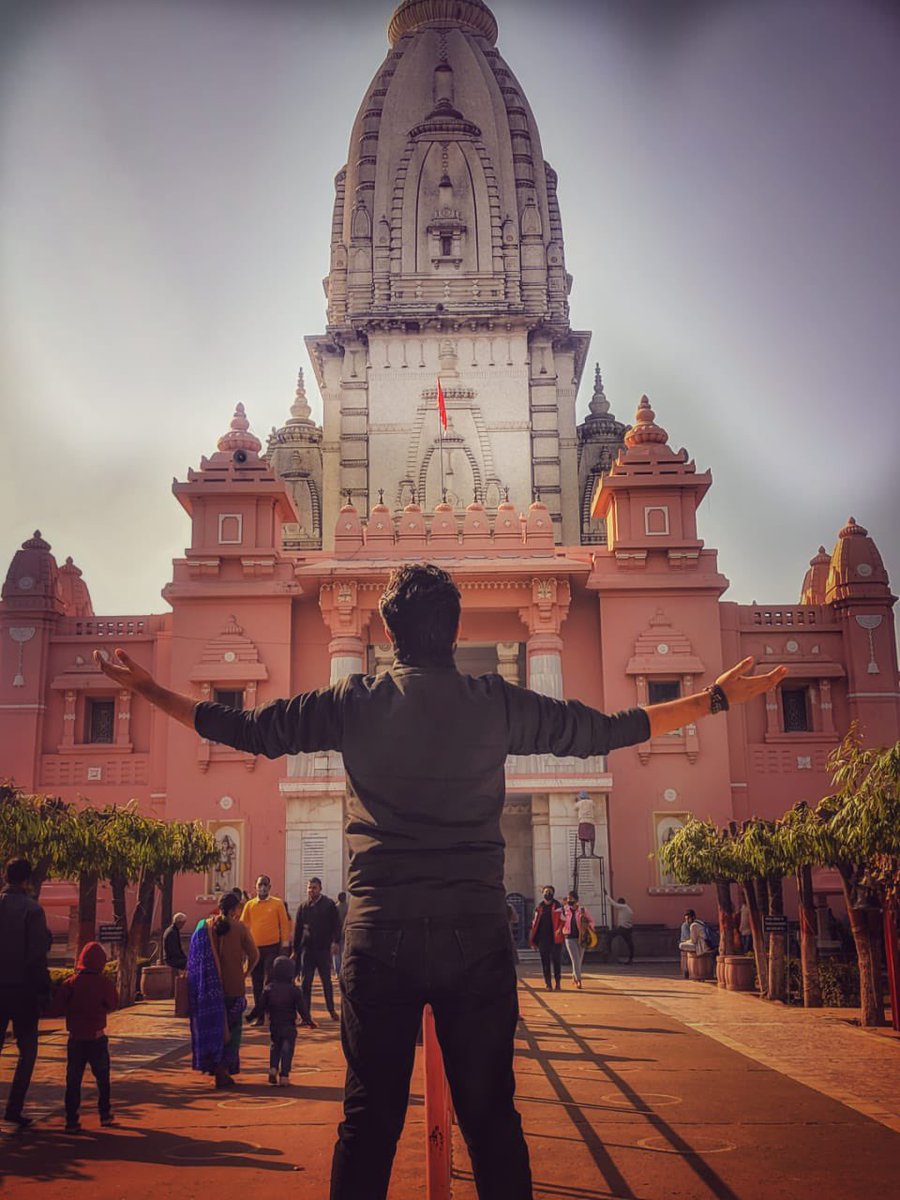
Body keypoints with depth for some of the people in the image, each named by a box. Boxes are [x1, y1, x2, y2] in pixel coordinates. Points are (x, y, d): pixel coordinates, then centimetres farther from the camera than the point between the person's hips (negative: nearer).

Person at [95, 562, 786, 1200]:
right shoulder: (496, 704, 0)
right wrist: (718, 698, 17)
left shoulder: (354, 703, 1)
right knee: (491, 1118, 9)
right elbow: (609, 731, 7)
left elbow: (242, 729, 8)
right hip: (477, 937, 0)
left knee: (369, 1119, 9)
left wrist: (148, 689, 23)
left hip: (379, 940, 0)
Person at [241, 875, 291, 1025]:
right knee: (257, 983, 7)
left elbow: (284, 924, 1)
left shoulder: (278, 903, 0)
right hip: (255, 948, 3)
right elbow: (243, 925, 6)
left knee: (270, 981, -7)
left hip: (272, 947, -3)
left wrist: (285, 943, -4)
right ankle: (260, 1014, 15)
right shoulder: (249, 905, 6)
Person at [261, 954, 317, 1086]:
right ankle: (284, 1075, -4)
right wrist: (308, 1021, 1)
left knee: (275, 1047, 19)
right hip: (289, 1026, -3)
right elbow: (302, 1007, -9)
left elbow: (262, 1007, 2)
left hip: (274, 1025, 3)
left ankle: (273, 1068, 0)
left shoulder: (268, 988, -2)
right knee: (287, 1049, 3)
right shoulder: (294, 990, -9)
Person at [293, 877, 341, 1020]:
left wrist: (334, 941, -14)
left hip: (324, 949, -2)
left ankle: (331, 1010, 20)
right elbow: (297, 930, 12)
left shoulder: (329, 904, -1)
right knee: (305, 982, 1)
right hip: (307, 949, 2)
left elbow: (335, 924, -2)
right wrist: (295, 950, 10)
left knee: (327, 981, 7)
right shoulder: (302, 907, 7)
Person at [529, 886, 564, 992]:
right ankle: (548, 984, 10)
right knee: (545, 962, 4)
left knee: (556, 961, 1)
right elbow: (534, 924, 9)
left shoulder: (557, 906, 0)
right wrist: (533, 941, 5)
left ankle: (558, 982, 12)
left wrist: (560, 930, -25)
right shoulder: (539, 908, 8)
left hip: (555, 939, -3)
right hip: (543, 939, 3)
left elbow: (562, 921, -7)